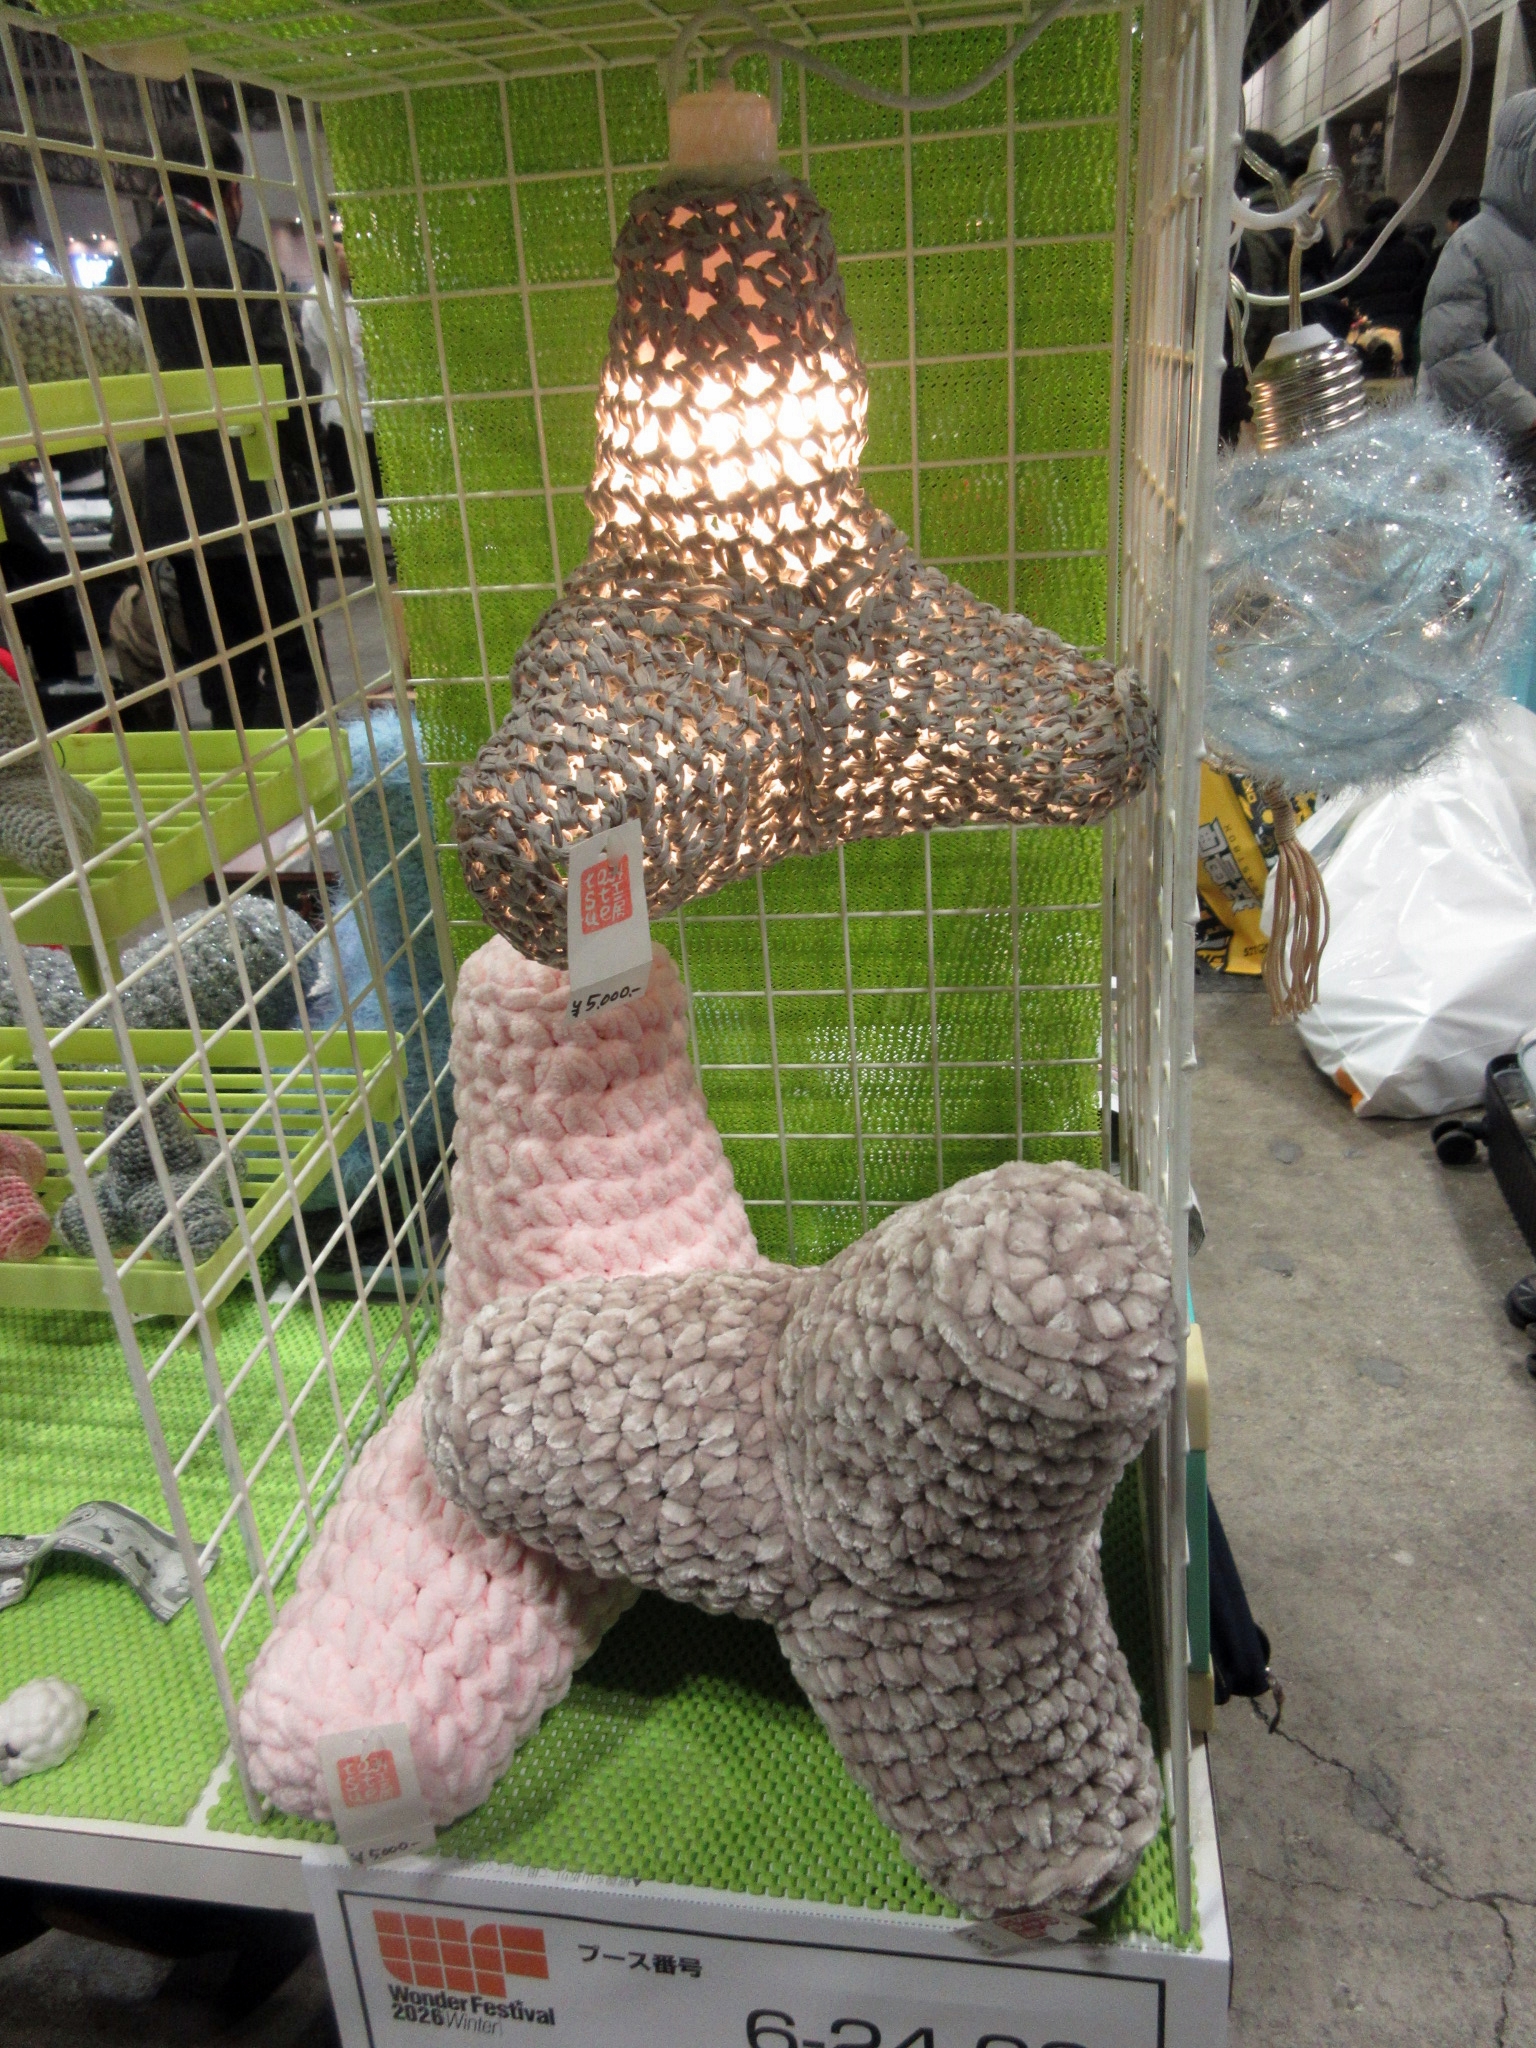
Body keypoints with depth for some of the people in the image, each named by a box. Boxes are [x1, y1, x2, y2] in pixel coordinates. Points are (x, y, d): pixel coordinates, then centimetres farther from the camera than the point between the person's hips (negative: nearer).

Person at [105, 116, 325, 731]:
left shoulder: (125, 271, 11)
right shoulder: (234, 263, -9)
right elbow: (279, 383, -10)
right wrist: (303, 478, 2)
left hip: (171, 507, 7)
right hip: (251, 503, -7)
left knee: (224, 675, 11)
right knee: (294, 664, -4)